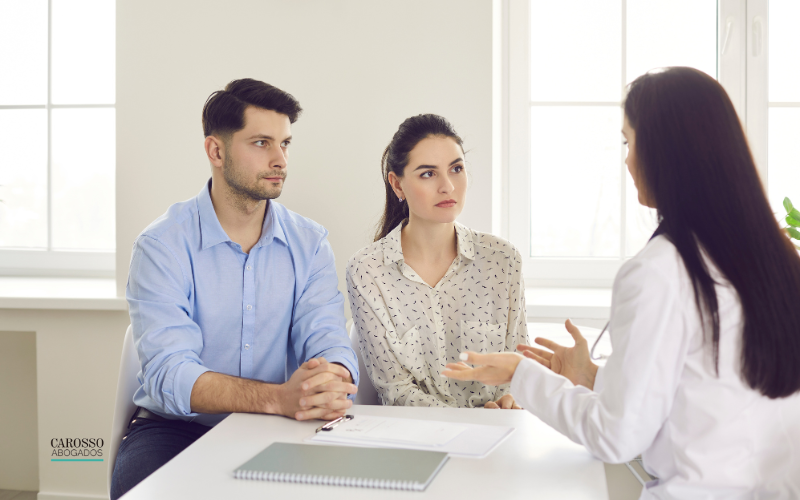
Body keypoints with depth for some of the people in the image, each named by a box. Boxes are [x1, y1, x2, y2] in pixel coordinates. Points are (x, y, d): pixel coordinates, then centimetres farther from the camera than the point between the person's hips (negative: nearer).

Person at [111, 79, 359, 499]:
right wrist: (280, 397, -37)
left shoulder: (309, 243, 3)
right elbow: (168, 376, -22)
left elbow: (328, 342, -7)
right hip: (175, 431, -3)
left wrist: (335, 385, -33)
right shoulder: (162, 246, -11)